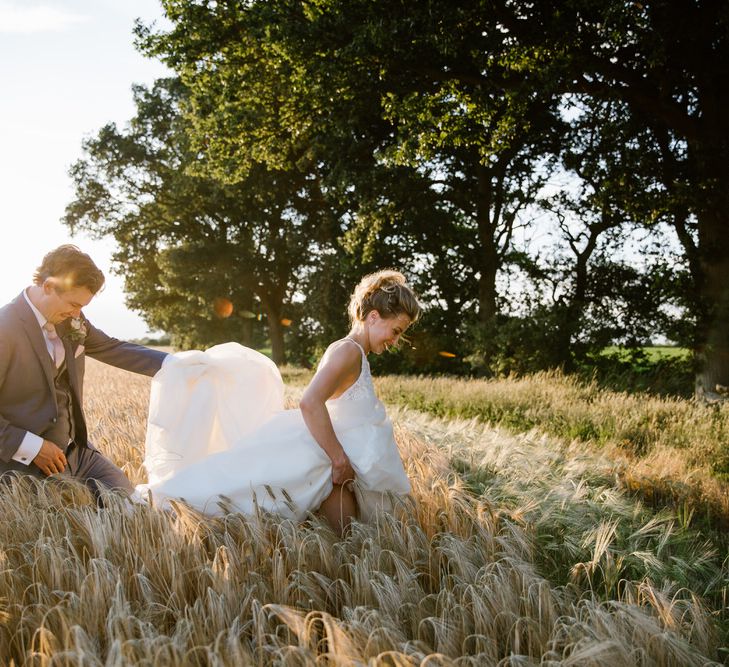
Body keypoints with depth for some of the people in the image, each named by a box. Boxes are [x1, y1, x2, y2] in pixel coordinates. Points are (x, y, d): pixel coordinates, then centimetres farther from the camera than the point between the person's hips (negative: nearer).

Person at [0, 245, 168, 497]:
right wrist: (33, 447, -22)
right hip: (27, 462, -7)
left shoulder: (69, 318, 1)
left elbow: (113, 349, 12)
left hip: (76, 448, 8)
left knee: (125, 495, 9)